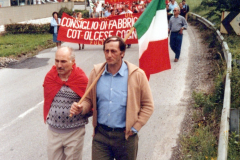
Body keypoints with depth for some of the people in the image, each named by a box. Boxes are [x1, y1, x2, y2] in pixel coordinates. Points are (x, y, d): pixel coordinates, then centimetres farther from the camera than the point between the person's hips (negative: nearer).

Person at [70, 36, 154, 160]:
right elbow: (89, 99, 10)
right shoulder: (96, 72, 1)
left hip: (125, 136, -2)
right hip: (100, 135, 2)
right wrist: (81, 108, -11)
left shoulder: (137, 75, -7)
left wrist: (135, 128, -5)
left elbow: (148, 105, -1)